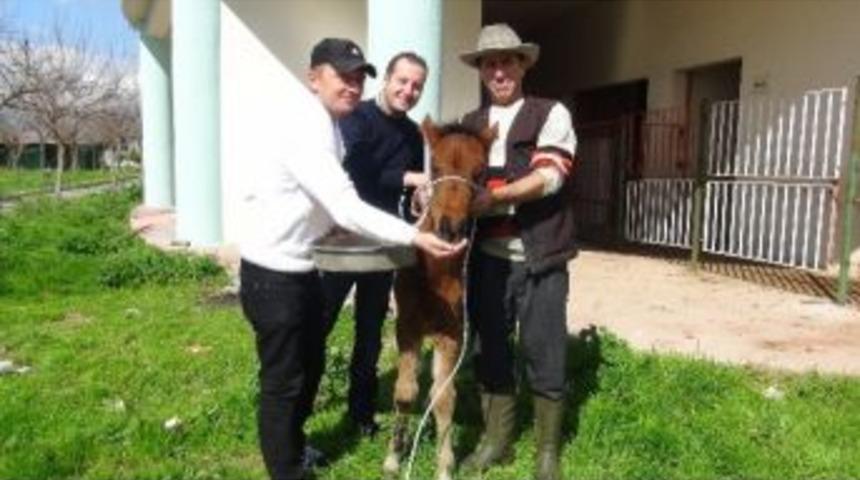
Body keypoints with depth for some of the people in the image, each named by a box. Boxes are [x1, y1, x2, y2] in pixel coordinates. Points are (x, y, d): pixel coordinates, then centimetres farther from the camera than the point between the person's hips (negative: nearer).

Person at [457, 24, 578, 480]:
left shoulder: (551, 114, -2)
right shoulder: (470, 124, 13)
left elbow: (550, 176, -15)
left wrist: (495, 196, -28)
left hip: (540, 257, -4)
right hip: (487, 256, 4)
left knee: (544, 354, 6)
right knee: (489, 349, 14)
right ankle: (495, 440, 32)